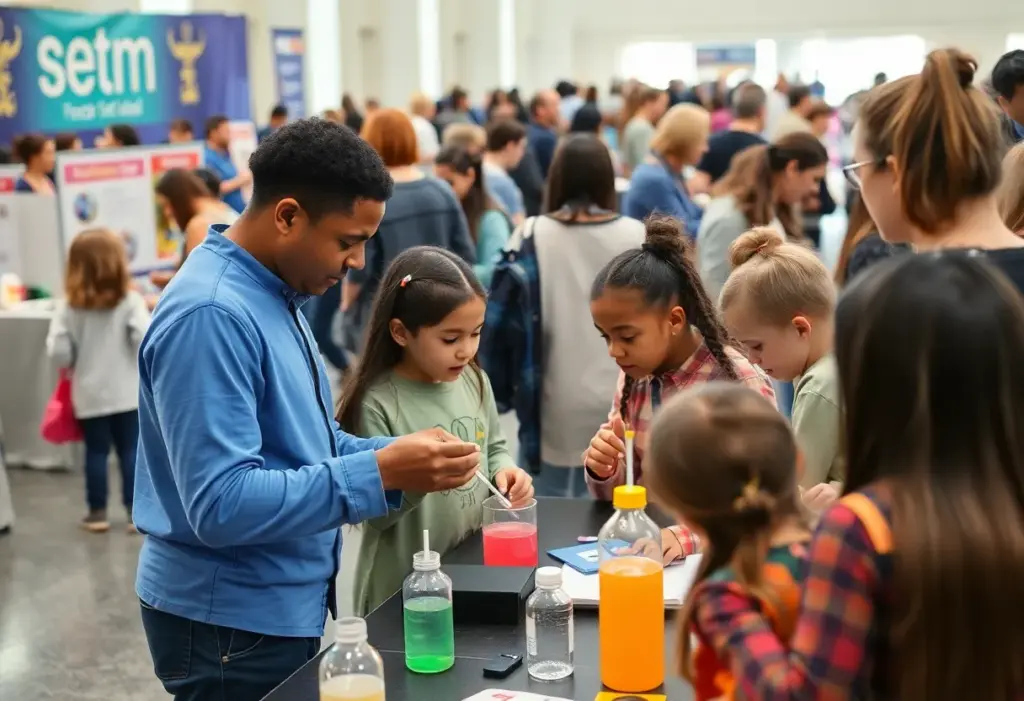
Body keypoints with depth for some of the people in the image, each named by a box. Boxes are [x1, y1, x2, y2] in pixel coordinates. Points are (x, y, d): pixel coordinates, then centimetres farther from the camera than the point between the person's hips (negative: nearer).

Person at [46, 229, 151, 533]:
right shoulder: (130, 301, -9)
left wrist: (76, 364, 12)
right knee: (131, 451, 7)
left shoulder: (69, 309, -4)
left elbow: (59, 352, -7)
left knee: (96, 452, 10)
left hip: (89, 395, 1)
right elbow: (145, 340, -19)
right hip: (127, 393, -1)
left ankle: (98, 513, 17)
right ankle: (136, 511, 10)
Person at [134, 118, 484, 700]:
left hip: (281, 605, 9)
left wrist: (402, 457, -4)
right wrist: (381, 472, -30)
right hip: (231, 622, -9)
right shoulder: (212, 316, -25)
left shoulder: (272, 292, 6)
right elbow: (221, 505, -30)